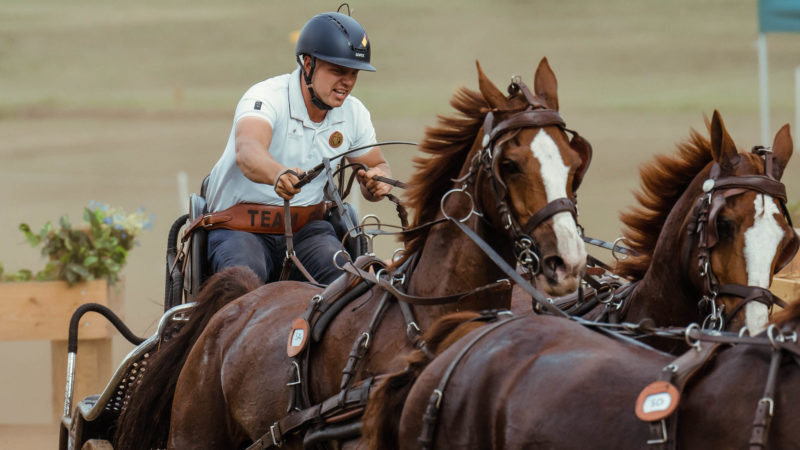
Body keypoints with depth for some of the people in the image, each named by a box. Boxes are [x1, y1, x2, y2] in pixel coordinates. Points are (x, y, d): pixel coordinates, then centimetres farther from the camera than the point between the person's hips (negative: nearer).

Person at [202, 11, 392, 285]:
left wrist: (376, 183, -10)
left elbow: (378, 167, 18)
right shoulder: (266, 97, -18)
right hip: (242, 228, -5)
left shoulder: (354, 113, 3)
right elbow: (247, 151, -39)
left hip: (307, 228, 5)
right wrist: (279, 175, -64)